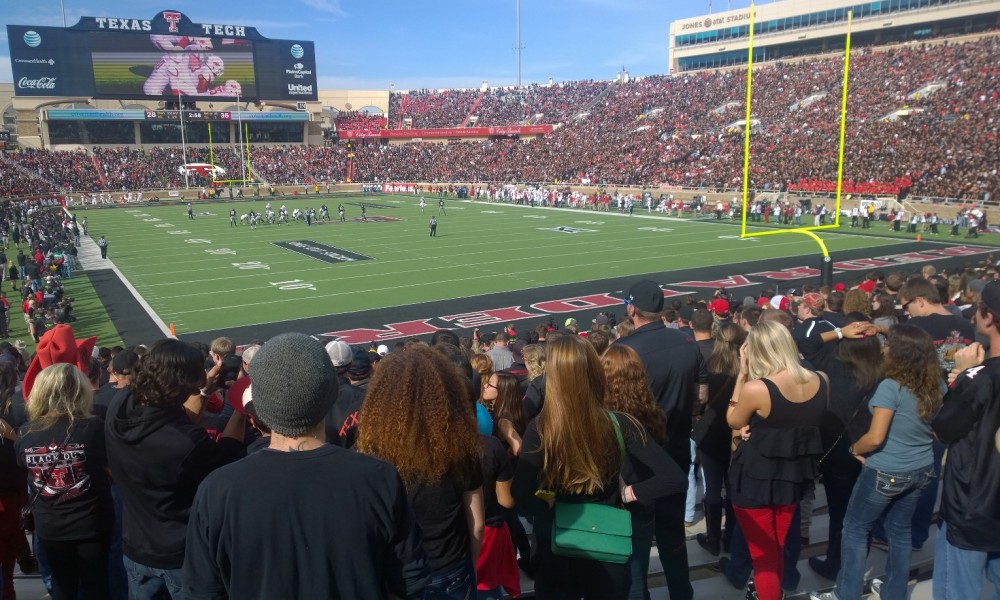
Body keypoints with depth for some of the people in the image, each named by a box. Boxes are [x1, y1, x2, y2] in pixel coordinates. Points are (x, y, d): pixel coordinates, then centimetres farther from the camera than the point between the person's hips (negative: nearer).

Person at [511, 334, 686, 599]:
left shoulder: (539, 430, -20)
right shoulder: (620, 425, -15)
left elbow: (520, 496, -25)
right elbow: (676, 479, -18)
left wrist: (550, 507, -6)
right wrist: (627, 494, -7)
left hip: (557, 554, -1)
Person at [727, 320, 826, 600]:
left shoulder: (755, 389, -26)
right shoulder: (820, 382, -7)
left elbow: (733, 422, -7)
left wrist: (742, 374, -11)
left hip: (756, 479, -6)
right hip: (795, 475, 6)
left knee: (762, 553, 12)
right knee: (778, 547, 26)